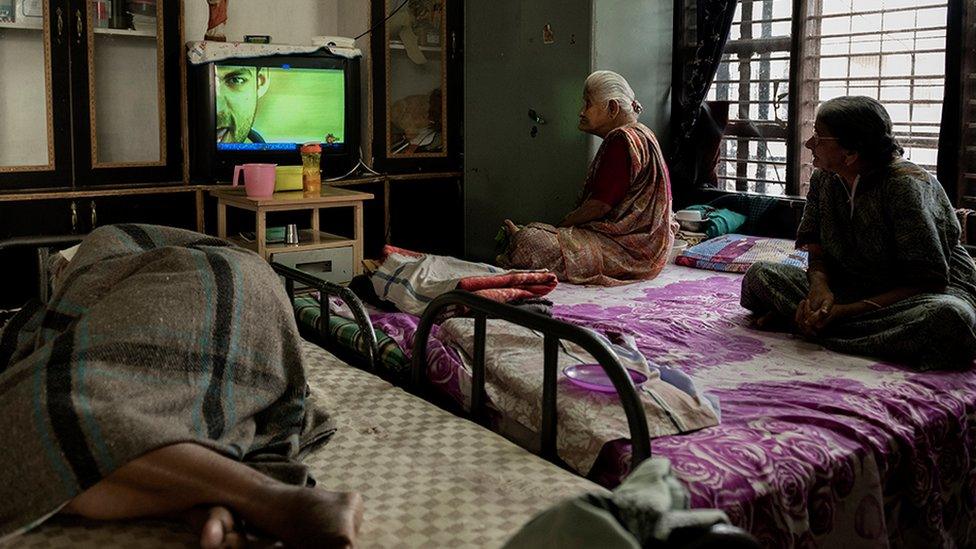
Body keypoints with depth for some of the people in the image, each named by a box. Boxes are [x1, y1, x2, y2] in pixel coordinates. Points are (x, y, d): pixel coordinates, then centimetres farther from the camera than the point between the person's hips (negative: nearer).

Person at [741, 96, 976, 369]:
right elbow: (815, 246, 2)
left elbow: (929, 282, -22)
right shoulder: (824, 179, -1)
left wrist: (846, 311, -28)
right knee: (759, 275, -13)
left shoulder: (904, 185, -21)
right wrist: (819, 287, -23)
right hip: (852, 289, 4)